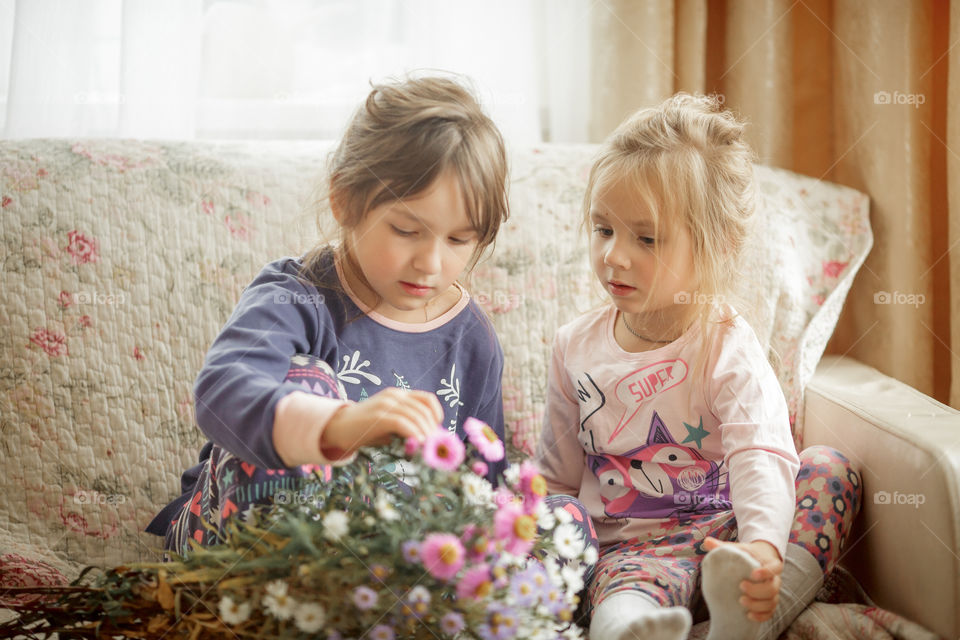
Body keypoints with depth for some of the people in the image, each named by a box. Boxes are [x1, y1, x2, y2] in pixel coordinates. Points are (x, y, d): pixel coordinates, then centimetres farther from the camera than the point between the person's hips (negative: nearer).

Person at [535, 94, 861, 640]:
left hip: (724, 534, 0)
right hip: (629, 546, 0)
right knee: (627, 587, -35)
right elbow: (558, 476, 18)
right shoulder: (576, 347, 5)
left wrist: (763, 544, -48)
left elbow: (762, 457, -28)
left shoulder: (728, 348, -9)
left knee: (830, 470, -23)